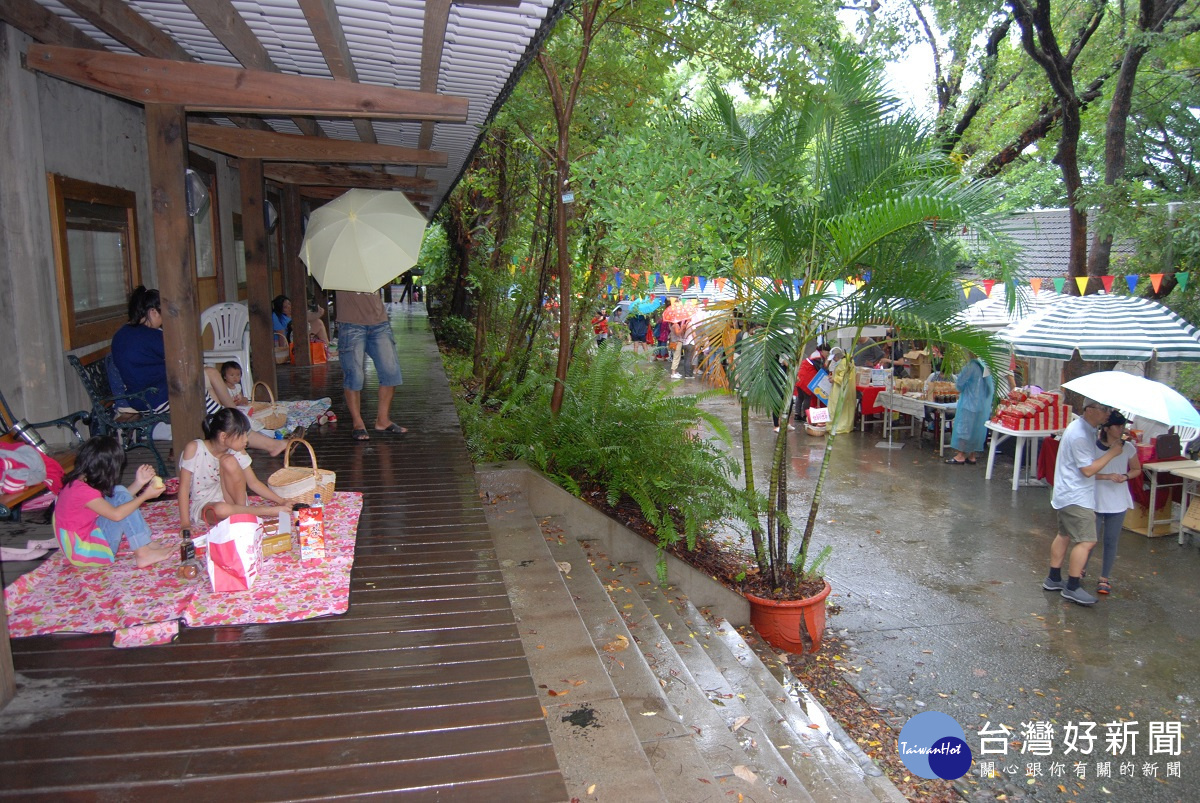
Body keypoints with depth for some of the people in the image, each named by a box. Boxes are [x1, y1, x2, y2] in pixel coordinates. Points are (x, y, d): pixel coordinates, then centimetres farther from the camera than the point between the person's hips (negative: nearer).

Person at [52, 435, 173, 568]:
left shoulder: (82, 481, 5)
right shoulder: (82, 490, -24)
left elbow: (120, 499, 11)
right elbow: (116, 514, -28)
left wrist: (139, 483, 0)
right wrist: (145, 496, -19)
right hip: (84, 551, -10)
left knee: (119, 493, 2)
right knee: (121, 499, -19)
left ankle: (146, 544, -4)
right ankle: (143, 554, -16)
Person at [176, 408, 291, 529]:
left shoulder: (237, 452, -8)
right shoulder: (194, 449, -19)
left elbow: (253, 483, -2)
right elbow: (184, 487, -17)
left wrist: (281, 501, -10)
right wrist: (185, 523, -21)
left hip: (230, 498, 3)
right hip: (203, 504, -3)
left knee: (229, 461, -23)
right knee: (222, 510, -40)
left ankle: (242, 510, -16)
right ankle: (269, 511, -21)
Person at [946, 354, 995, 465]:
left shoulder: (971, 366, -16)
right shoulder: (985, 366, 6)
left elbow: (959, 384, -13)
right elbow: (992, 388, 13)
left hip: (969, 403, -7)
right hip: (983, 405, 7)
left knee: (964, 427, 0)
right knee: (977, 429, 11)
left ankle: (960, 456, 2)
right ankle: (972, 456, 16)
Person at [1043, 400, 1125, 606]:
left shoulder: (1086, 428, 9)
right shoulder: (1079, 435, -23)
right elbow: (1088, 470, -21)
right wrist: (1112, 453, -16)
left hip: (1069, 494, 11)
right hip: (1076, 497, -11)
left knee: (1065, 535, 17)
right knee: (1086, 541, -9)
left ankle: (1053, 578, 27)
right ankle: (1072, 588, -2)